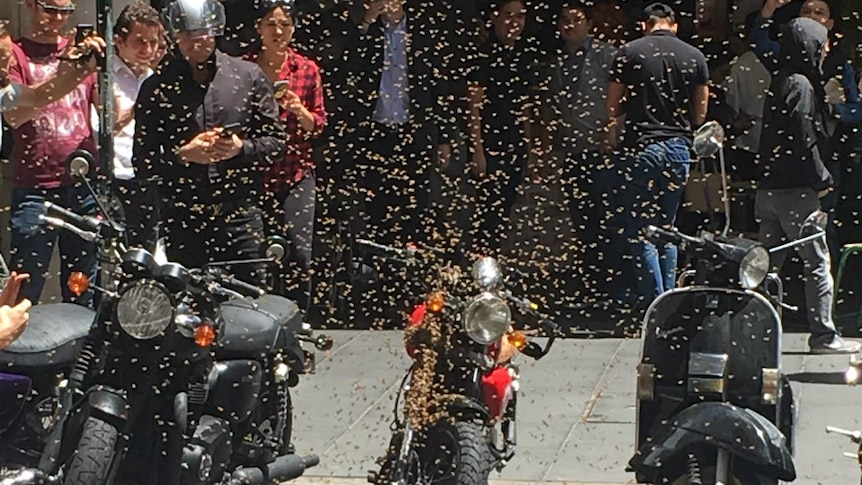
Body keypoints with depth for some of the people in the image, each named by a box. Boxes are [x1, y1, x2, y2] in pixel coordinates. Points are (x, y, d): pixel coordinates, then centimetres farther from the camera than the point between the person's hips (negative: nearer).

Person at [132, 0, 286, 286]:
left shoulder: (248, 75, 7)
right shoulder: (158, 87, 5)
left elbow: (276, 141, 9)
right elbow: (141, 163, 3)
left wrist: (242, 148, -11)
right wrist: (182, 155, -14)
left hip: (241, 215, 0)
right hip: (182, 222, 0)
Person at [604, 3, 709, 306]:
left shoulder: (630, 53, -2)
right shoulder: (694, 56, 6)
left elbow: (613, 105, 1)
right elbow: (700, 113, 11)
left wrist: (611, 141, 16)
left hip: (642, 147, -4)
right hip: (679, 148, 4)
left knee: (640, 230, -1)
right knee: (667, 228, 15)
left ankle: (653, 302, -8)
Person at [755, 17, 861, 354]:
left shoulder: (779, 83, 15)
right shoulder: (801, 85, -12)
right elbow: (805, 139, -16)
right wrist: (822, 179, -8)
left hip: (768, 185, 9)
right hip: (795, 190, -9)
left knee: (767, 262, 11)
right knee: (817, 261, -2)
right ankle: (823, 336, 0)